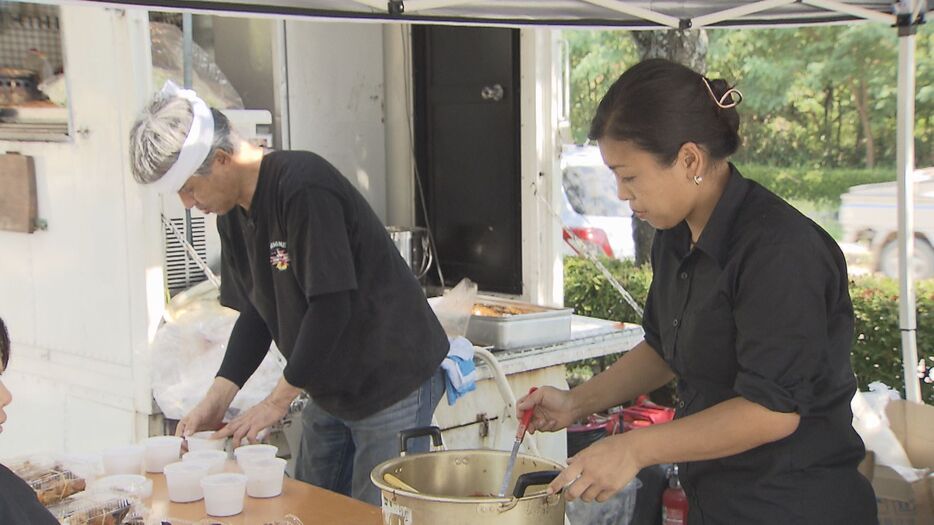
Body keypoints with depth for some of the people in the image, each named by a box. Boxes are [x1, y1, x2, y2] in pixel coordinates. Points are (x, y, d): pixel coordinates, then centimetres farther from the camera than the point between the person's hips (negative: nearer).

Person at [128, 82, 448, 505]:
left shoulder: (305, 187, -23)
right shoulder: (232, 214, 6)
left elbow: (331, 304, -25)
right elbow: (257, 312, 10)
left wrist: (278, 401, -17)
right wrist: (218, 397, -1)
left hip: (394, 381, -9)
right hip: (330, 390, 9)